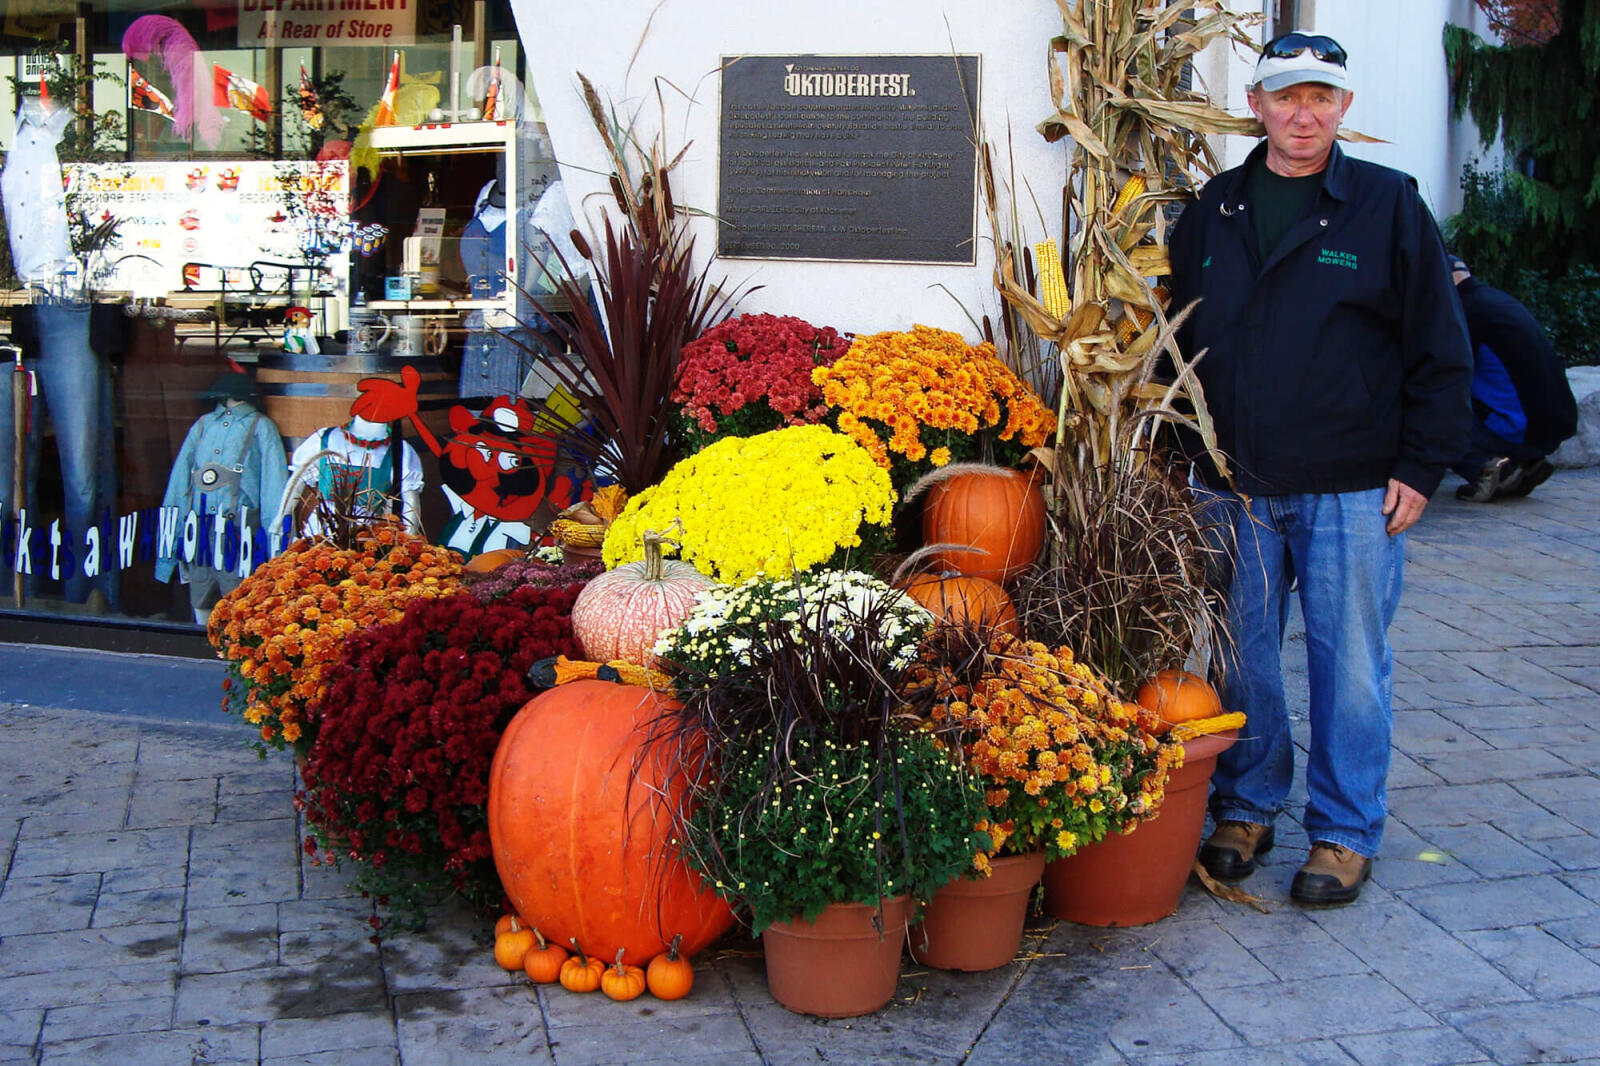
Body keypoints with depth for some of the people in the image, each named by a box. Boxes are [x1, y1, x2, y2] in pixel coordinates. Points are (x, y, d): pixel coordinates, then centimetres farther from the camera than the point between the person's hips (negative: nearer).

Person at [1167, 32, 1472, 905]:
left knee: (1349, 665, 4)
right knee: (1241, 659, 10)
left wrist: (1420, 467, -4)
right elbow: (1181, 340, 15)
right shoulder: (1213, 212, 9)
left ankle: (1345, 834, 19)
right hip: (1233, 488, 3)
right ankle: (1247, 808, 27)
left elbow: (1438, 350, 1)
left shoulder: (1389, 205, 0)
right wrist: (1188, 457, 9)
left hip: (1353, 492, -3)